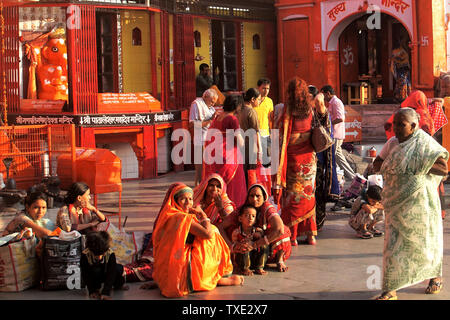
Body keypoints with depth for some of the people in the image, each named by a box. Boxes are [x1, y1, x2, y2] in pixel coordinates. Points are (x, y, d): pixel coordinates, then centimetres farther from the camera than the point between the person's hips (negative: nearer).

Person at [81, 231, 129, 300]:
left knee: (119, 268, -25)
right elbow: (85, 275, -22)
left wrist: (106, 292, -40)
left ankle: (119, 285, 9)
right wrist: (92, 291, -25)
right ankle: (95, 289, -7)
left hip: (105, 274, 3)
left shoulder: (110, 254, -30)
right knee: (96, 271, -37)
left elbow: (111, 274, -32)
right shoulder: (85, 255, -31)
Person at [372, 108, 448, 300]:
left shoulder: (425, 143, -11)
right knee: (393, 245, 1)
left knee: (425, 241, 12)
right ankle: (390, 291, 5)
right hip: (396, 203, 5)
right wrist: (390, 164, -6)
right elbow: (377, 165, 14)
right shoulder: (392, 143, 7)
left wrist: (419, 165, -18)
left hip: (418, 203, -5)